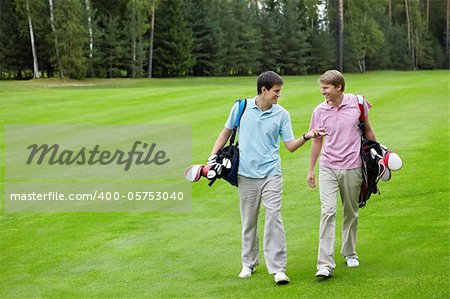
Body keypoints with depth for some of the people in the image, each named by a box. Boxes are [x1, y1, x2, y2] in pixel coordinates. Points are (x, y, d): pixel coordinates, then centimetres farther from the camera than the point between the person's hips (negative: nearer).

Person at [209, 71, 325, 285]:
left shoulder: (282, 114, 1)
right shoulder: (241, 107, 1)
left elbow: (290, 145, 1)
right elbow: (226, 132, 13)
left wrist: (307, 136, -16)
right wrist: (212, 157, 7)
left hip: (271, 174, -1)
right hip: (246, 175, 1)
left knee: (274, 218, -11)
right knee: (248, 221, 9)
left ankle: (278, 268, -9)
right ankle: (248, 264, 25)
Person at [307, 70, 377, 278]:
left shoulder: (357, 103, -4)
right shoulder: (319, 111, -1)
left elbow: (367, 130, 12)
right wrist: (311, 170, 15)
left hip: (352, 168, 1)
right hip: (327, 168, 0)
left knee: (351, 213, 12)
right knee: (328, 211, -14)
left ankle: (349, 253, 34)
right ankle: (325, 264, -17)